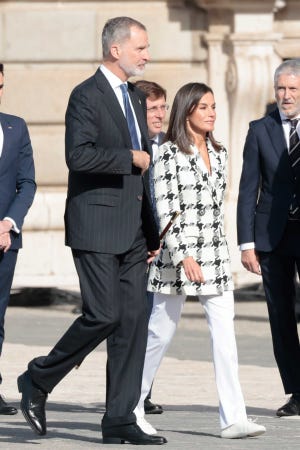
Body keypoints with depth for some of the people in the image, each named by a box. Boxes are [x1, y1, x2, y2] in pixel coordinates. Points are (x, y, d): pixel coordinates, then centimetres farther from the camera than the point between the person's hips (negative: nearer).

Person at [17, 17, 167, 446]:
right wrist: (130, 157, -15)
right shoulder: (87, 96, -9)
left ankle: (120, 420, 3)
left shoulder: (135, 99, 18)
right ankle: (38, 380, 9)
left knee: (134, 318, 2)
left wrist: (152, 232, 20)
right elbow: (79, 154, -24)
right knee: (104, 315, -12)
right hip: (96, 226, -8)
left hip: (132, 230, 8)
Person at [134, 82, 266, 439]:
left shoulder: (218, 154, 12)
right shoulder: (170, 153, -8)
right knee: (161, 332, 4)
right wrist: (184, 256, -20)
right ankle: (131, 406, 20)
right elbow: (165, 210, -13)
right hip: (178, 254, -6)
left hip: (215, 255, 6)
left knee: (224, 332, -4)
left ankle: (233, 418, -9)